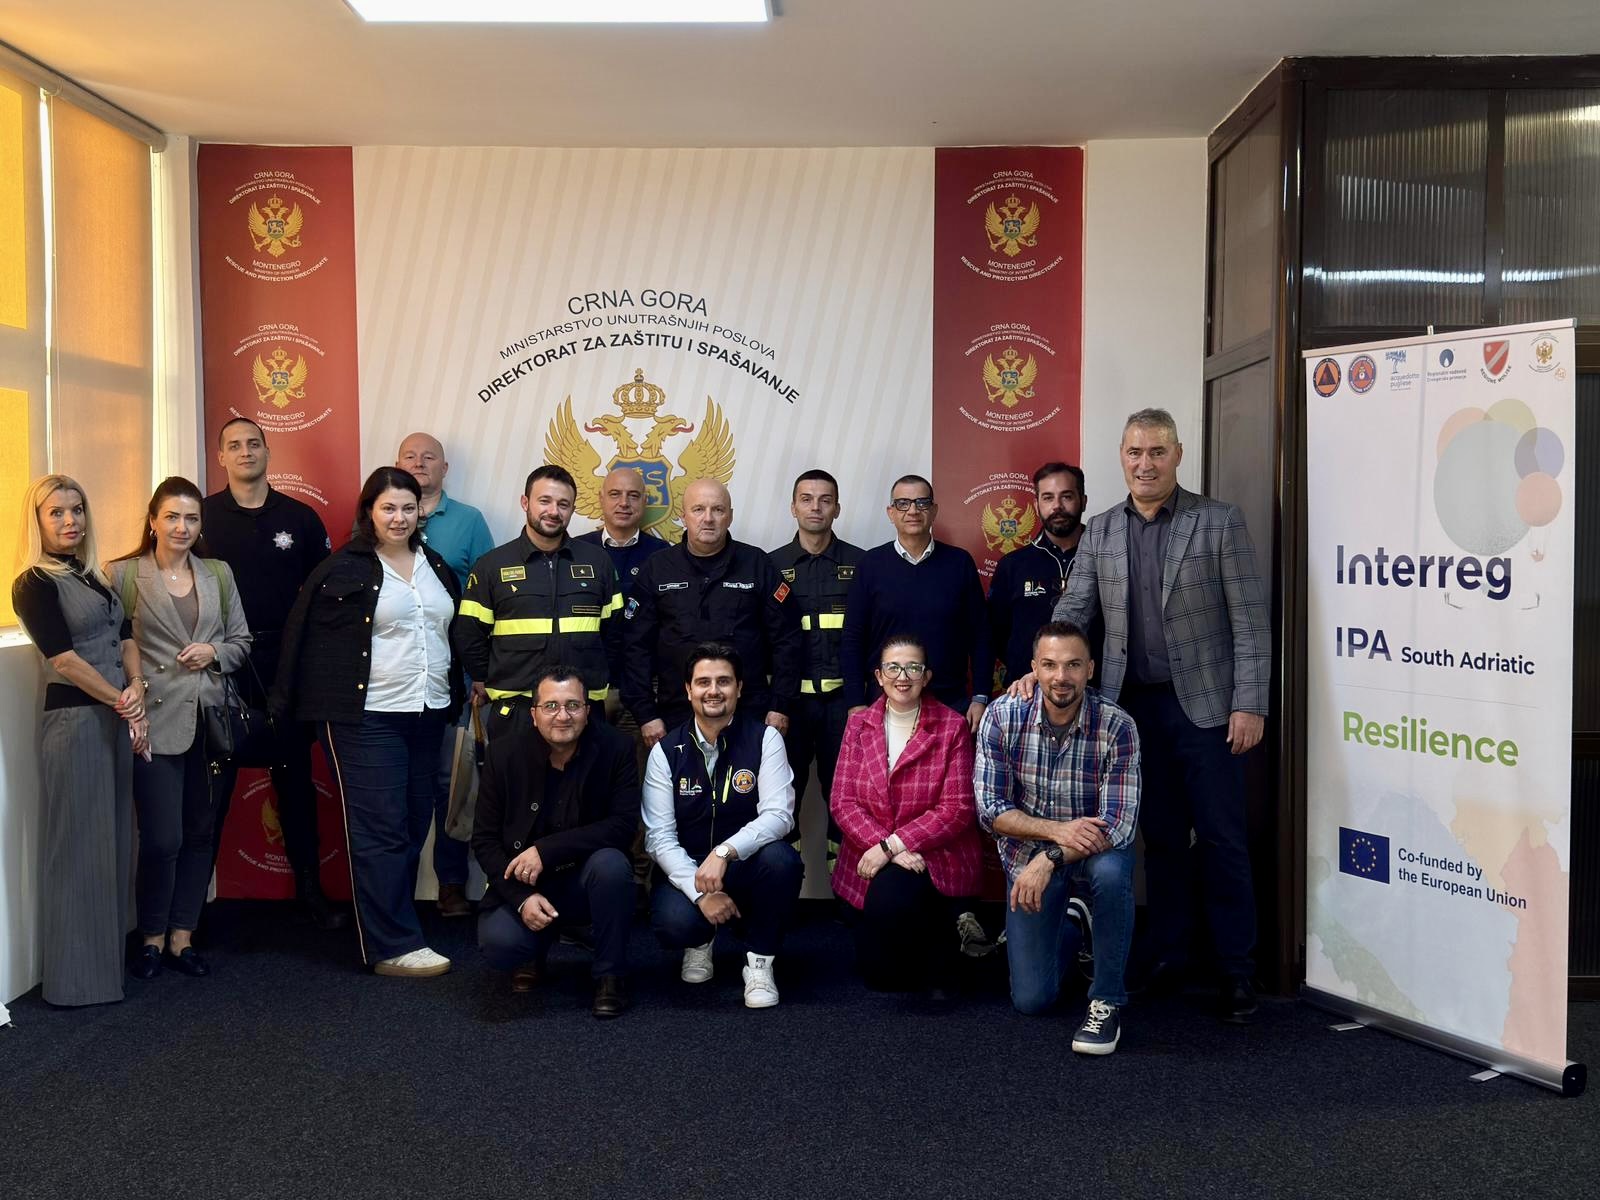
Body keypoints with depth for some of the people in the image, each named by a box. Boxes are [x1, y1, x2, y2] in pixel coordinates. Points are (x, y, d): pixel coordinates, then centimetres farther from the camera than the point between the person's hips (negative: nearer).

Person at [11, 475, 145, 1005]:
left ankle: (109, 956, 24)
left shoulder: (96, 576, 14)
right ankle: (77, 976, 9)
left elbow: (125, 637, 10)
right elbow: (64, 659, -14)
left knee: (115, 838, 12)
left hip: (117, 718, 7)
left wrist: (136, 690, -7)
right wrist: (123, 703, -10)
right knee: (78, 845, -1)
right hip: (74, 719, -7)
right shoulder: (35, 583, -9)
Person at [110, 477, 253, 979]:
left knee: (199, 834, 8)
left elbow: (241, 642, 14)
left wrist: (215, 651, -6)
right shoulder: (123, 575, -1)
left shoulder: (219, 574, 11)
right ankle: (152, 936, 15)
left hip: (208, 721, 4)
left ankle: (182, 936, 21)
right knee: (162, 839, -5)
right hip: (156, 723, -4)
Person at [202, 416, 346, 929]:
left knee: (295, 776, 9)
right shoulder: (202, 516, 1)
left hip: (286, 662, 2)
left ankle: (309, 887, 18)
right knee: (214, 781, 3)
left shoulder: (300, 517, 5)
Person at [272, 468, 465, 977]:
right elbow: (309, 642, -5)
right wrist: (311, 703, -7)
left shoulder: (437, 568, 13)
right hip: (367, 717, -6)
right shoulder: (343, 569, -4)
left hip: (428, 715, 6)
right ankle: (394, 946, -1)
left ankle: (388, 921, 21)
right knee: (380, 830, -5)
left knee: (414, 827, 9)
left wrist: (456, 700, 18)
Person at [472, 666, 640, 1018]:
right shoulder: (505, 753, -7)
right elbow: (484, 839, -4)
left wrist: (546, 850, -26)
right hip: (522, 886, 1)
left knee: (611, 864, -34)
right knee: (498, 943, -28)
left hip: (587, 881, -1)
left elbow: (624, 825, -18)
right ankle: (533, 953, 13)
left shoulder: (616, 748, -11)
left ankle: (610, 975, -10)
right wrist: (521, 898, -19)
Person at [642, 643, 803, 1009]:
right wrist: (701, 892, -22)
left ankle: (760, 961, -8)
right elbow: (659, 836, -8)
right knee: (674, 923, -31)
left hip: (747, 868, 0)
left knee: (781, 858, -33)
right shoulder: (666, 751, -3)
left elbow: (778, 814, -18)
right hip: (687, 870, 0)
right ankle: (700, 941, 11)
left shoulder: (765, 739, -7)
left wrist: (724, 851, -34)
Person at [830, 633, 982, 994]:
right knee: (877, 972, -5)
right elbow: (843, 802, -3)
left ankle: (946, 930, 1)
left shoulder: (953, 727, -5)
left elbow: (957, 809, -11)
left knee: (892, 894, -34)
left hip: (935, 859, -3)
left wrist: (892, 845, -19)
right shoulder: (859, 725, 4)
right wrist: (888, 850, -18)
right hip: (871, 862, 3)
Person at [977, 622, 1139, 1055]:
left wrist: (1050, 859, -36)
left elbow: (1117, 826, -24)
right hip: (1028, 853, 2)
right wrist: (1057, 830, -29)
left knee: (1110, 871, -39)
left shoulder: (1117, 727, -21)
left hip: (1094, 848, -1)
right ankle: (1070, 923, 34)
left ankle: (1107, 1003, -17)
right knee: (1032, 1000, 0)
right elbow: (990, 810, -15)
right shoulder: (1002, 718, -17)